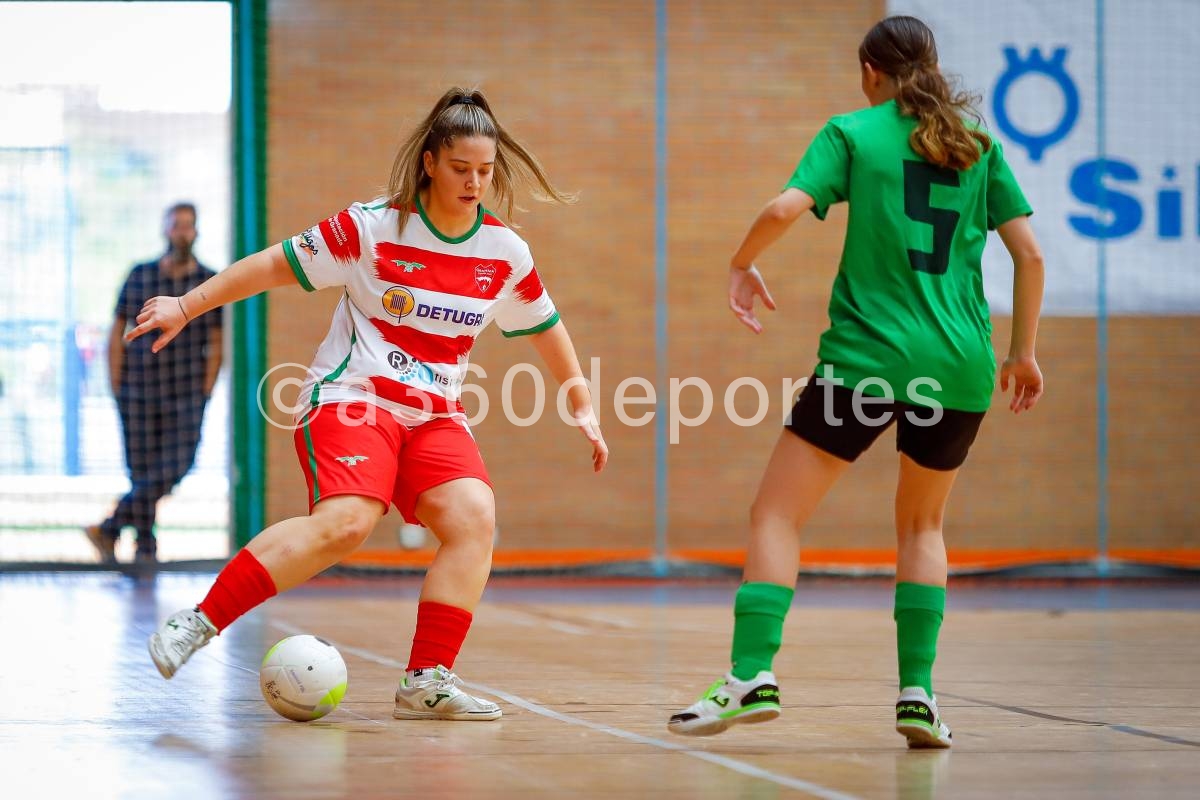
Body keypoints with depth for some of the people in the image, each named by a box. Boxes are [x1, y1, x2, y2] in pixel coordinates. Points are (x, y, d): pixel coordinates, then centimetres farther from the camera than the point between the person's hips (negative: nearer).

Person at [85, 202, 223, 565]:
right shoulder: (140, 276, 0)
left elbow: (216, 344, 4)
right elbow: (116, 333, 3)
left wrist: (206, 392, -4)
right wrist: (116, 388, -2)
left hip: (186, 392, 1)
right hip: (140, 387, 0)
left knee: (178, 464, -11)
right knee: (143, 468, 1)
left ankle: (111, 528, -1)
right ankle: (145, 545, 12)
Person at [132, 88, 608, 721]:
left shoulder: (505, 253, 4)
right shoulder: (372, 227, -8)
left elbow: (546, 329, 21)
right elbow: (274, 265, -1)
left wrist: (582, 409, 24)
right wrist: (186, 307, 0)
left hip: (435, 416, 5)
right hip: (353, 399, -5)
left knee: (474, 519, -21)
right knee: (345, 521, -29)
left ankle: (425, 685, -16)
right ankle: (197, 624, -20)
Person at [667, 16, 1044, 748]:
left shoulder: (854, 133, 2)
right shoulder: (979, 145, 12)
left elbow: (786, 208, -13)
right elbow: (1029, 253, 9)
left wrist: (743, 263, 6)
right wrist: (1024, 351, 18)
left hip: (867, 355, -4)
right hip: (959, 368, 4)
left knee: (776, 516, 3)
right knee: (922, 525, 22)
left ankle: (752, 675, -12)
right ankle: (918, 692, 9)